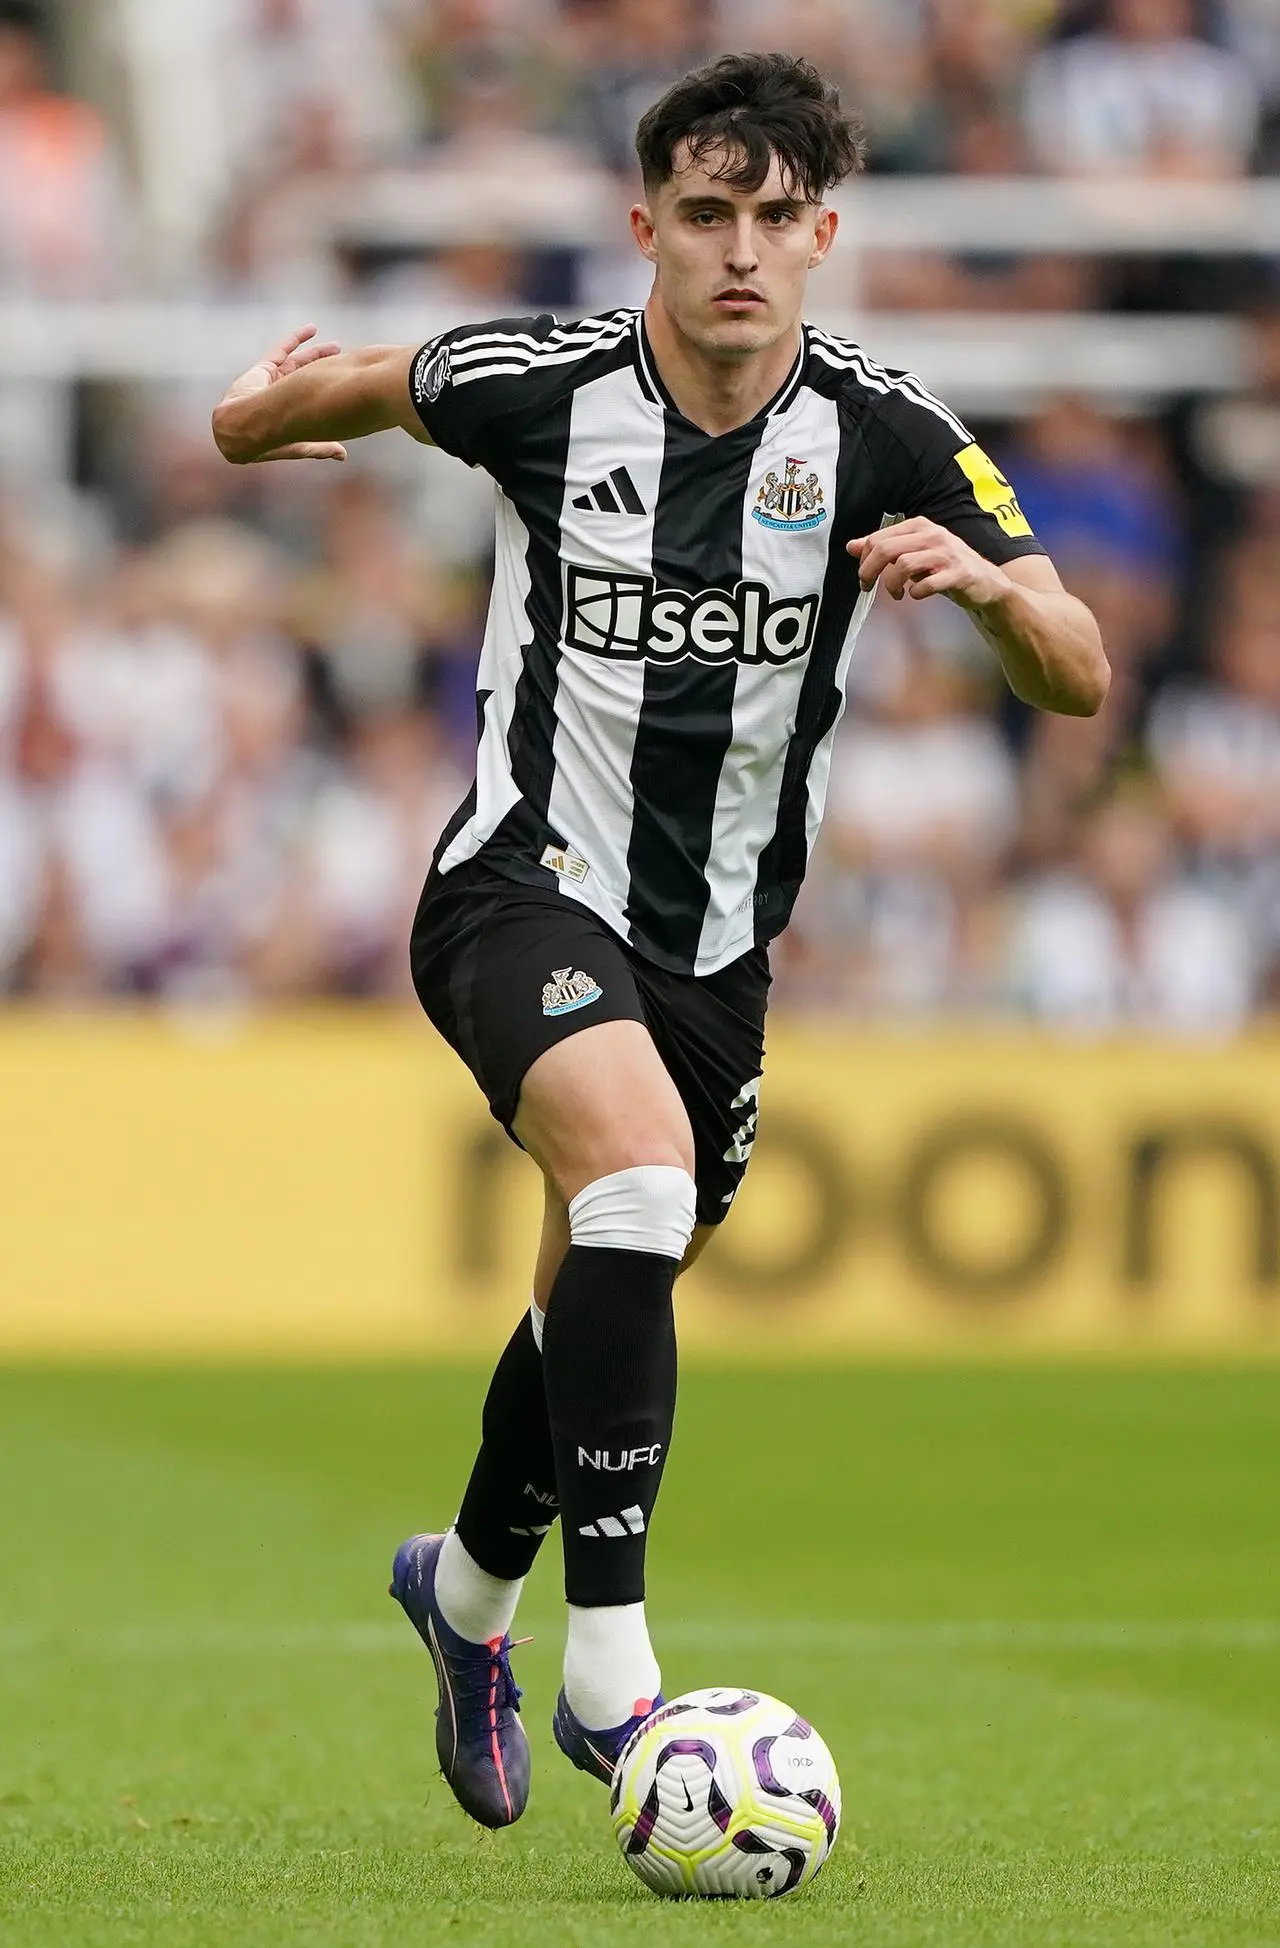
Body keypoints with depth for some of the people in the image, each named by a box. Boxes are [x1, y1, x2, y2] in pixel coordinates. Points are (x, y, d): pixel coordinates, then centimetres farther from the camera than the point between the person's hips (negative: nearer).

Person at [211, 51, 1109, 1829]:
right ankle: (611, 1673, -33)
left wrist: (980, 574, -29)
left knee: (607, 1294, 18)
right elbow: (359, 384, 12)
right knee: (639, 1166, -32)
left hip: (719, 937, 4)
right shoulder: (537, 387, -12)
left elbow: (1079, 681, -13)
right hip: (528, 888, -4)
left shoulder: (884, 436, -9)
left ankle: (471, 1585, 50)